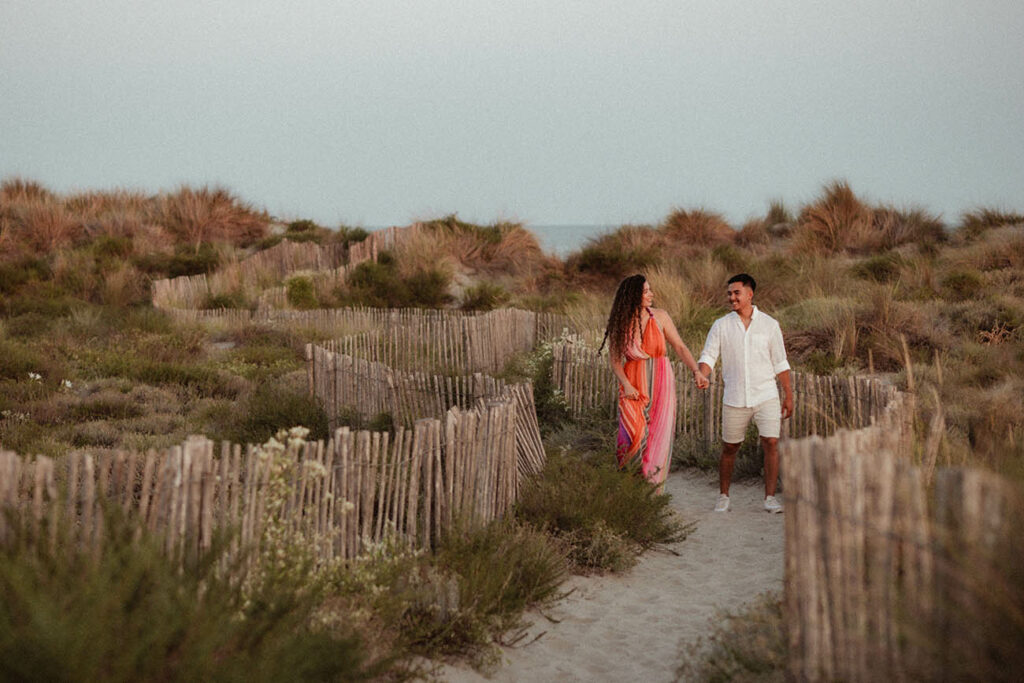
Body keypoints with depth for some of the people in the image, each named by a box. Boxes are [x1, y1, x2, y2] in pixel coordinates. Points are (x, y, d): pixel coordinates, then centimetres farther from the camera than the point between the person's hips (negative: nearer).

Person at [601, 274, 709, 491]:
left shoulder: (659, 317, 1)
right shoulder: (619, 324, -2)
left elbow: (680, 347, 4)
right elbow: (614, 358, 4)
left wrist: (696, 371, -9)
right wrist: (626, 385, -10)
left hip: (660, 383, 1)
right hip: (634, 387, -1)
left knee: (659, 436, -3)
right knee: (636, 435, -13)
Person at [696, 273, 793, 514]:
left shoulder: (769, 324, 4)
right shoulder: (721, 325, 3)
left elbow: (780, 364, 9)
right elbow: (708, 356, -1)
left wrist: (789, 395, 8)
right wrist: (702, 377, -22)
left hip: (766, 396, 0)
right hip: (734, 399, 1)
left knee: (771, 443, -11)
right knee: (729, 448, 7)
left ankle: (770, 497, -2)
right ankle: (723, 496, 23)